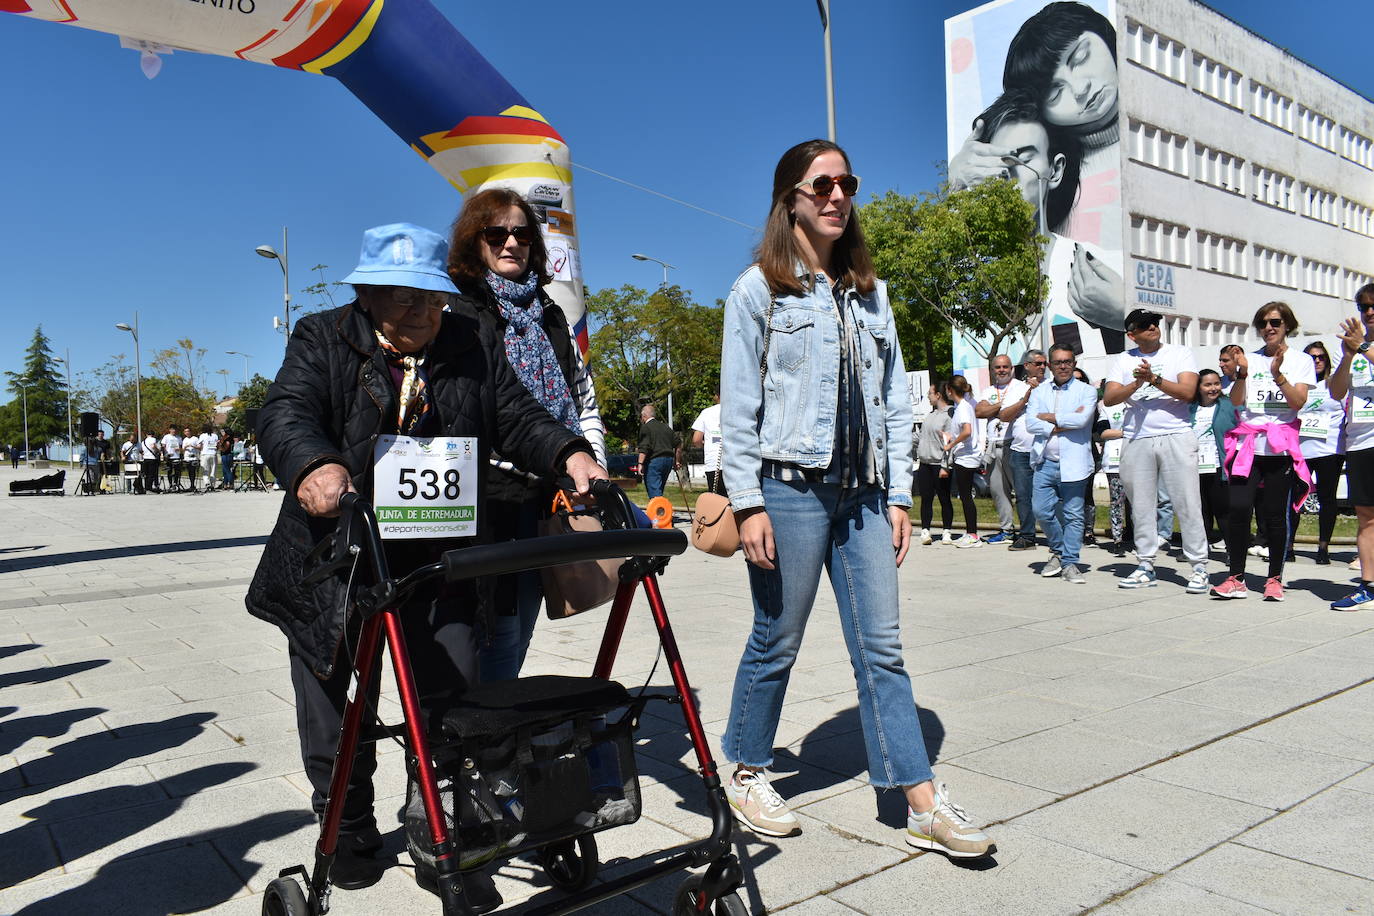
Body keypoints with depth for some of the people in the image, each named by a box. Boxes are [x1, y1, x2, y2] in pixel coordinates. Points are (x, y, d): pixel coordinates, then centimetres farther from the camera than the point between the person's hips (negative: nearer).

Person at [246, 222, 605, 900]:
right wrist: (315, 466, -40)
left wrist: (569, 454, -18)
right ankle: (350, 832, 36)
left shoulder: (469, 347, 7)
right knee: (332, 707, 12)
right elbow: (284, 414, -17)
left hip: (436, 560, 1)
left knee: (452, 696, -1)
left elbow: (516, 418, 3)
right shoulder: (322, 341, -2)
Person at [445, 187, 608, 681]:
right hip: (483, 497, -6)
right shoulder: (452, 311, 2)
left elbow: (585, 397, 23)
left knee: (516, 633, 10)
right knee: (496, 627, -7)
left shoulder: (550, 316, 21)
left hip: (546, 499, 6)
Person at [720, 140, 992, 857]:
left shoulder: (869, 292, 16)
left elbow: (894, 399, 14)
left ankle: (923, 804, 8)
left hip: (863, 495, 5)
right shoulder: (758, 289, 1)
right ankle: (746, 772, 26)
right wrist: (748, 505, -11)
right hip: (790, 489, -4)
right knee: (776, 642, 6)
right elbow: (738, 408, -4)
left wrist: (898, 495, 7)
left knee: (881, 647, 4)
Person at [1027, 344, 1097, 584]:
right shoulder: (1039, 391, 13)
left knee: (1073, 514, 0)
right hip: (1045, 462, 3)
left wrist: (1049, 417, -5)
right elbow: (1031, 423, -2)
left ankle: (1069, 562, 11)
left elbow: (1081, 420, -14)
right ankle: (1058, 551, 24)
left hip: (1073, 462, -3)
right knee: (1042, 511, 0)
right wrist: (1062, 425, -10)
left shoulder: (1086, 391, 4)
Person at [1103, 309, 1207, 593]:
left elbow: (1187, 392, -8)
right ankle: (1145, 566, 14)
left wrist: (1154, 379, -17)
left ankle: (1199, 567, 1)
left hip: (1176, 437, -2)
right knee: (1141, 505, 6)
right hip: (1136, 440, 3)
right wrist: (1137, 384, -15)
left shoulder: (1180, 354, 7)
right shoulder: (1123, 361, 13)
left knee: (1187, 503, -4)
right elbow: (1109, 398, 0)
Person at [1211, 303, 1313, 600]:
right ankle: (1236, 578, -4)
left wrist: (1278, 375, -18)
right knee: (1238, 508, -10)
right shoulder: (1250, 358, 14)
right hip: (1247, 444, 1)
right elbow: (1235, 402, 6)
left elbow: (1298, 402, -5)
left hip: (1281, 446, -1)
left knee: (1275, 514, -1)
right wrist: (1242, 374, -10)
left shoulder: (1301, 361, 8)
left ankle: (1275, 578, 12)